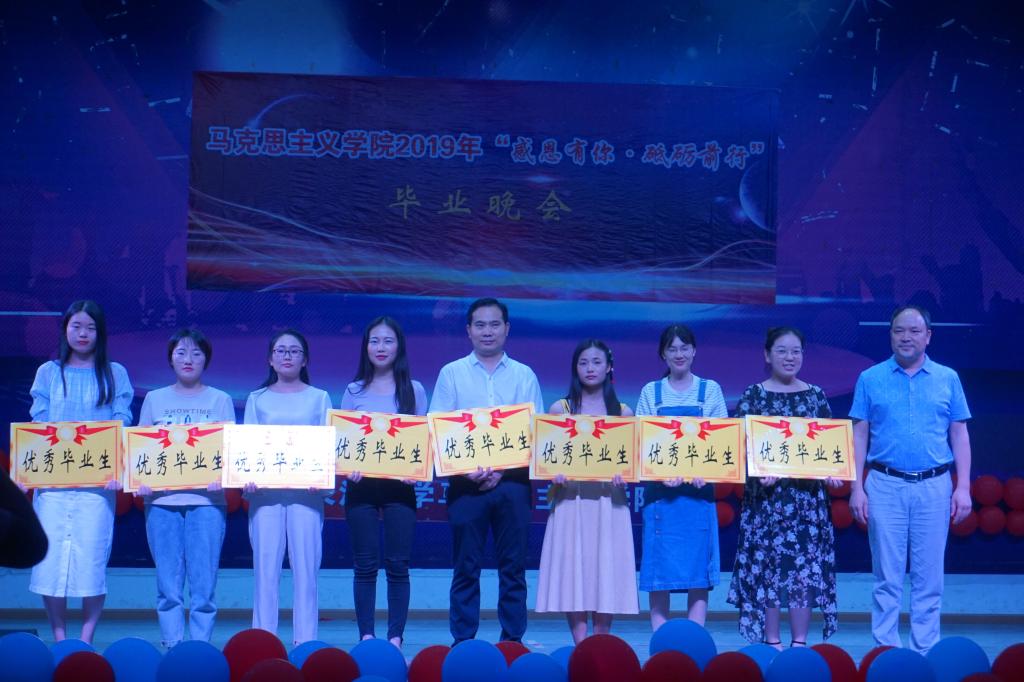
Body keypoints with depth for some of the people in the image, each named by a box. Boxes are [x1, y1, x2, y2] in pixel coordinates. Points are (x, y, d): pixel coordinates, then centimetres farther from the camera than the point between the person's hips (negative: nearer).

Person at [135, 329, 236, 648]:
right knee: (168, 582, 0)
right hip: (162, 499, 1)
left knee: (203, 581, -5)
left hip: (206, 499, -1)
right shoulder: (154, 399, 14)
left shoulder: (220, 400, 11)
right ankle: (173, 646, 7)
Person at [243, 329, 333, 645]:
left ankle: (305, 642, 0)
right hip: (265, 490, 1)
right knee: (265, 567, -2)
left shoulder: (319, 398, 12)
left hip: (306, 490, -1)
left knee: (305, 567, -4)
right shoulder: (257, 399, 14)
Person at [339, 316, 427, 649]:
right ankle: (366, 636, 6)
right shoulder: (354, 391, 10)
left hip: (399, 484, -1)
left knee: (398, 565, -2)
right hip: (362, 484, 1)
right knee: (365, 565, 1)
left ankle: (396, 637, 3)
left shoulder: (413, 390, 8)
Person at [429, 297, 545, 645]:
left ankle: (512, 641, 10)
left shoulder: (524, 376, 9)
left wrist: (501, 470, -10)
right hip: (466, 482, -1)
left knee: (513, 565, 3)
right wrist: (468, 469, -13)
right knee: (465, 567, 1)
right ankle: (462, 642, 8)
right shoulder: (451, 374, 8)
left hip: (512, 482, 1)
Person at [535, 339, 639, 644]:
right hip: (570, 500, -1)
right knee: (573, 572, -5)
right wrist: (554, 472, -16)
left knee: (607, 571, 0)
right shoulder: (560, 408, 8)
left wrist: (624, 473, -14)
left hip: (609, 500, 1)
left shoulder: (623, 412, 10)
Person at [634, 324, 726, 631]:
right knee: (659, 569, -1)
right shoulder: (651, 392, 10)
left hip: (699, 489, 0)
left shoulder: (710, 390, 9)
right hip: (660, 489, 0)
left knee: (699, 571, -1)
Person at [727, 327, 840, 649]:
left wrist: (832, 473, -7)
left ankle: (800, 642, 11)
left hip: (808, 493, 2)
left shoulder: (816, 395, 9)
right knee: (767, 565, -1)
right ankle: (771, 643, 10)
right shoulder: (754, 395, 1)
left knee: (807, 566, 2)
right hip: (766, 494, -2)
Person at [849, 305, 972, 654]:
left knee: (928, 578, 5)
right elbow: (859, 436, 5)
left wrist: (963, 487, -1)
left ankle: (925, 653, 12)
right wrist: (856, 488, -2)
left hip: (934, 487, 1)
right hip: (885, 485, -1)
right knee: (887, 578, 3)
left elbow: (959, 435, 8)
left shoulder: (947, 379, 8)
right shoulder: (870, 379, 5)